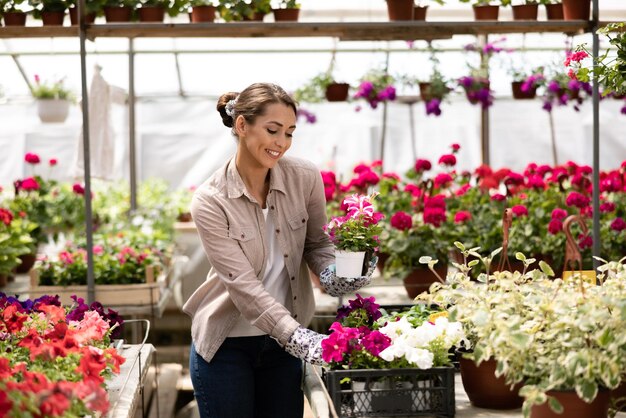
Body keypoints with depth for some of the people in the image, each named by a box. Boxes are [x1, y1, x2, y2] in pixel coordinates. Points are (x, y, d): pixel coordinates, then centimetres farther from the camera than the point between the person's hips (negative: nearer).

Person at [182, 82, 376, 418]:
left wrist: (333, 273, -17)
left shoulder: (305, 178, -9)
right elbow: (242, 283, -24)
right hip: (226, 345, -3)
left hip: (283, 340, 3)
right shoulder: (209, 201, -17)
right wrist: (299, 338, -33)